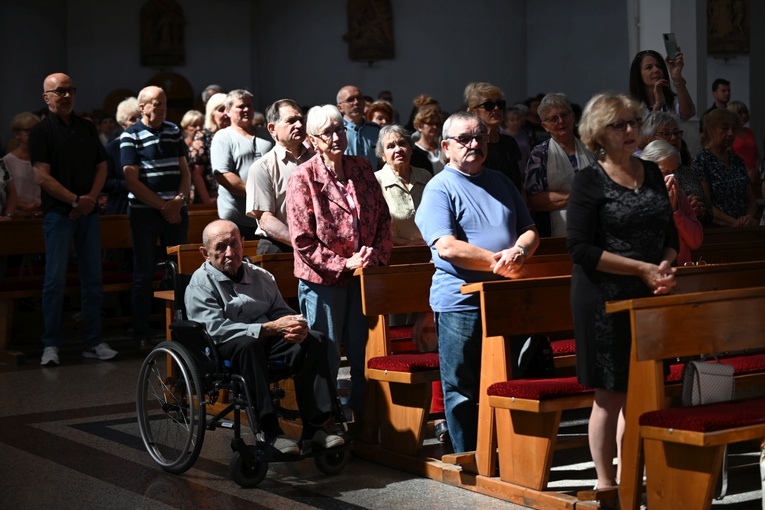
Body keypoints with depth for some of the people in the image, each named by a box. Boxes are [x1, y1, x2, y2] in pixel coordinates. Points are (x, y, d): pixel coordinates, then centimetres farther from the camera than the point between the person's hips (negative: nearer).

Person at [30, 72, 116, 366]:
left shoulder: (87, 129, 13)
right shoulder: (41, 132, -2)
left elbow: (101, 166, 11)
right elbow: (42, 176, -10)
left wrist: (91, 198, -5)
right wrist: (74, 200, -14)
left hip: (88, 212, 5)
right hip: (58, 213, -5)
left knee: (93, 280, 6)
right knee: (55, 280, -4)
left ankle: (93, 342, 12)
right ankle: (51, 344, 4)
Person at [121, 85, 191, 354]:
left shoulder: (174, 132, 11)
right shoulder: (130, 136, -3)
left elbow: (185, 171, 12)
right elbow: (132, 181, -9)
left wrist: (179, 199, -6)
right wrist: (163, 206, -11)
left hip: (176, 211, 4)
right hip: (144, 213, -4)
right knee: (144, 274, 1)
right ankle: (141, 336, 7)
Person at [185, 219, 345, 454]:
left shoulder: (261, 277, 21)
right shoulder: (201, 283, 0)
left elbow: (283, 311, 21)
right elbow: (217, 329, -14)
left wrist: (297, 326, -7)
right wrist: (271, 328, -21)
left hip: (269, 341, 5)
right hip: (225, 351, -5)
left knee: (314, 341, -20)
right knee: (248, 343, -39)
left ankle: (315, 426, -24)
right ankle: (271, 432, -39)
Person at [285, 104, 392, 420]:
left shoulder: (361, 169, 6)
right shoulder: (303, 178, -9)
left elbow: (383, 217, 11)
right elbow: (303, 241, -13)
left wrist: (377, 253, -6)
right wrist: (344, 263, -16)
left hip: (362, 276, 5)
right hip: (322, 280, -4)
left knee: (365, 354, 10)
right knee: (326, 359, 4)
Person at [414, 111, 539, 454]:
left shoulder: (501, 183, 15)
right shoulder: (440, 189, -5)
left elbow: (529, 230, 11)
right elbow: (447, 247, -17)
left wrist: (519, 252, -12)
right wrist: (497, 262, -18)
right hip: (460, 303, -5)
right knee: (463, 389, 2)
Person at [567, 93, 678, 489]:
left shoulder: (653, 174, 10)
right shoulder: (589, 181, -7)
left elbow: (670, 233, 16)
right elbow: (581, 248, -13)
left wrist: (665, 267, -6)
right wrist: (643, 269, -17)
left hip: (649, 298, 5)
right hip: (606, 302, -5)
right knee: (610, 396, 0)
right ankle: (605, 483, 12)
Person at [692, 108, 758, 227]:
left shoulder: (737, 160, 18)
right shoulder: (701, 161, -2)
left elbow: (751, 199, 19)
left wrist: (749, 217, -2)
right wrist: (735, 222, -15)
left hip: (744, 226, 6)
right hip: (716, 229, -6)